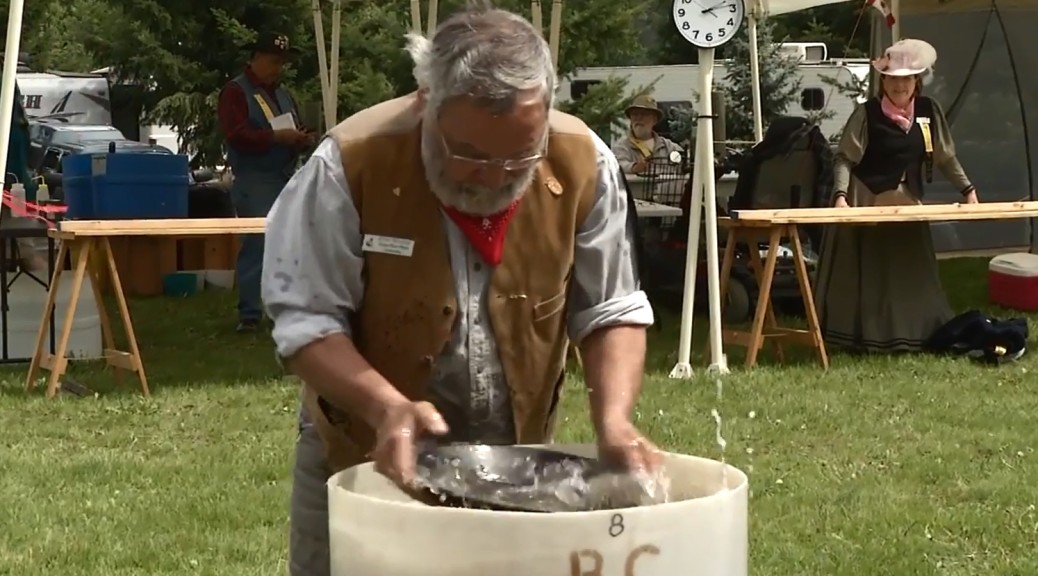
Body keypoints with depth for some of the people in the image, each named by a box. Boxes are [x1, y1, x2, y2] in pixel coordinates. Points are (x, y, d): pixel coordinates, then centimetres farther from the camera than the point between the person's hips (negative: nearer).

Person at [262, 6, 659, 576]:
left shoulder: (582, 164, -15)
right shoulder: (350, 165, -23)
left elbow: (609, 313, -5)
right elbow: (307, 322, -18)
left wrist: (613, 421, -21)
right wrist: (386, 407, -33)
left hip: (517, 467, 2)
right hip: (361, 461, -2)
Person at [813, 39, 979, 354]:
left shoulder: (929, 111, 3)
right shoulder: (867, 114, -10)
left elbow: (945, 156, 13)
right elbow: (845, 158, -11)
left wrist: (967, 189, 8)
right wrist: (840, 195, -23)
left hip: (908, 204, 5)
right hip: (867, 204, -4)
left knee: (911, 273, 11)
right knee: (867, 275, -1)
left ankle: (916, 335, 20)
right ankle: (865, 338, 4)